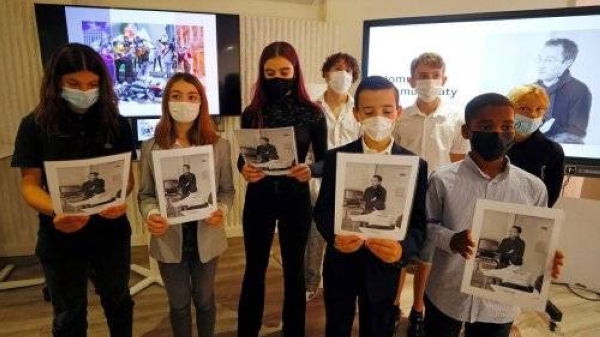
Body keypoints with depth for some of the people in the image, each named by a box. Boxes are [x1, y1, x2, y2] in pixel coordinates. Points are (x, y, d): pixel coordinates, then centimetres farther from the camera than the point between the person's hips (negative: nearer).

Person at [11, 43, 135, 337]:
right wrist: (55, 212, -28)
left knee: (117, 301, 22)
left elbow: (127, 175, -1)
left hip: (111, 232, 1)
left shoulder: (116, 124, -5)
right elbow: (29, 184, -8)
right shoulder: (34, 125, -8)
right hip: (60, 238, -1)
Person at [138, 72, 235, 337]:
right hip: (169, 239, 0)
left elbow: (227, 190, -2)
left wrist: (221, 210, -22)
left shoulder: (219, 146, -6)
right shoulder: (151, 147, -6)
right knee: (178, 303, 19)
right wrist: (150, 214, -22)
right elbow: (145, 194, -2)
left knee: (204, 300, 21)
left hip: (206, 237, 0)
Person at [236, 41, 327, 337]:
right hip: (258, 198, 1)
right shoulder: (252, 113, -3)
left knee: (294, 269, 15)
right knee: (255, 269, 14)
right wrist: (244, 169, -20)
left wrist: (310, 171, -24)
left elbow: (324, 160, -2)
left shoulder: (312, 112, -6)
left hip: (296, 199, -1)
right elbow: (242, 157, 2)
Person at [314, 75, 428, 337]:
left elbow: (419, 224, -9)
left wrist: (402, 249, -29)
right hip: (341, 264, 0)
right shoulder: (336, 158, -7)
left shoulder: (416, 165, -8)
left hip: (384, 267, 0)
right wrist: (334, 236, -26)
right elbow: (322, 210, -6)